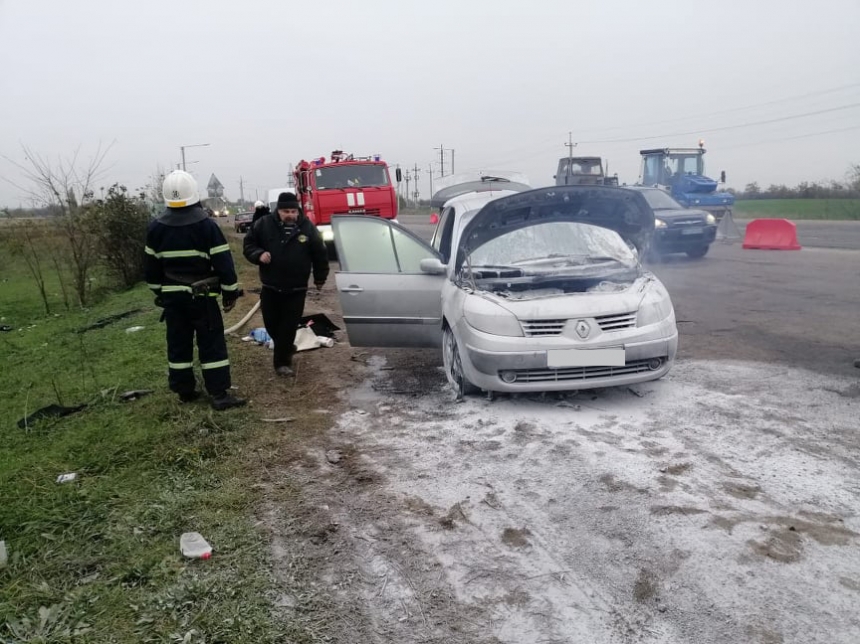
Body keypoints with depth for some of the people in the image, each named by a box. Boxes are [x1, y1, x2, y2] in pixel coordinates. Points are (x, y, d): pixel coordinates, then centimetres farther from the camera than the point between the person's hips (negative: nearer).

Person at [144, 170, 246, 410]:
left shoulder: (156, 228, 3)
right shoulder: (206, 225, -12)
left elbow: (152, 266, 11)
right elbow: (223, 262, -13)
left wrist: (159, 293, 21)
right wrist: (230, 291, -4)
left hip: (172, 296, 5)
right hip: (202, 296, -4)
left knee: (178, 343, 13)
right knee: (212, 344, -1)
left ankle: (184, 390, 21)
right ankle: (220, 394, -2)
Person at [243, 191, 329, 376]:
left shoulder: (308, 228, -4)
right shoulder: (264, 225, -3)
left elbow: (320, 254, 6)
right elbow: (249, 244, 5)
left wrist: (319, 278, 13)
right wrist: (259, 254, -17)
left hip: (296, 289, -2)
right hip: (270, 287, 2)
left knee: (289, 326, -2)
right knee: (271, 323, 10)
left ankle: (282, 361, 6)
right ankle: (286, 349, 37)